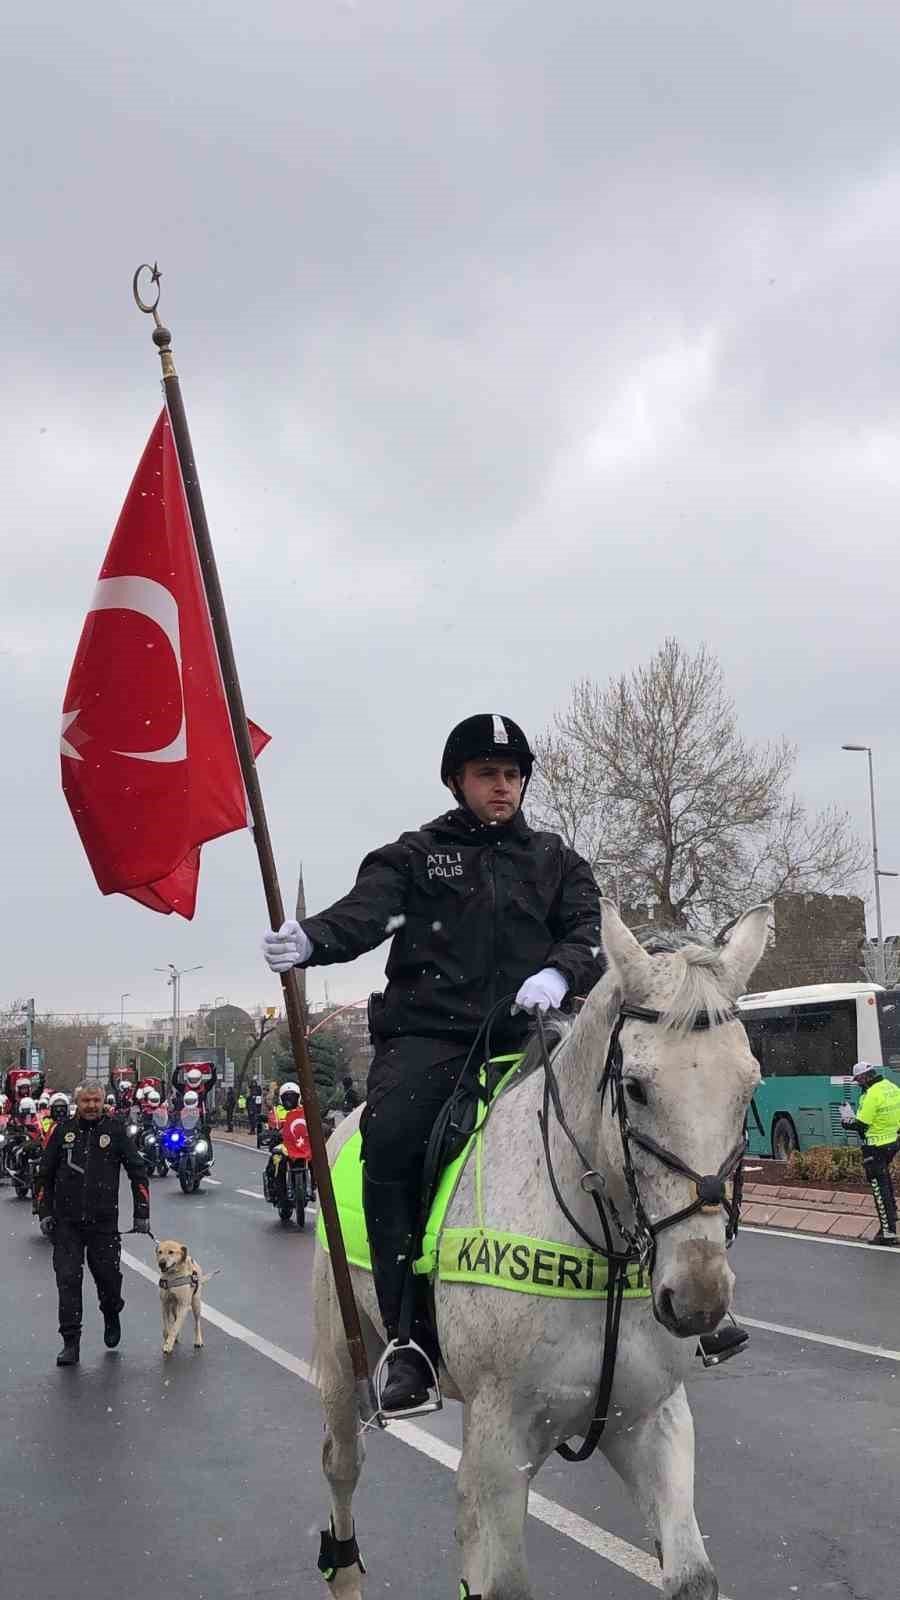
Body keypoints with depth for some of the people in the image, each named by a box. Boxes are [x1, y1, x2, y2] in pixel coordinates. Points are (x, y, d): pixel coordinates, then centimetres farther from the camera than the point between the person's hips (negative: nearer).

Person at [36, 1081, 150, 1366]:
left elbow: (137, 1171, 3)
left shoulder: (115, 1130, 0)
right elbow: (45, 1175, 12)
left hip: (104, 1221, -1)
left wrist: (142, 1212, -1)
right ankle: (71, 1343, 3)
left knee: (107, 1276, 6)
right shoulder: (63, 1131, 4)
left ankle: (111, 1316, 37)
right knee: (68, 1280, -3)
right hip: (66, 1221, 1)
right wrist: (44, 1212, 5)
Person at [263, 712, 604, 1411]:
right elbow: (364, 913, -4)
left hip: (526, 1031, 2)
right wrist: (310, 940, -27)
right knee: (389, 1141, -30)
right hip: (428, 1032, -2)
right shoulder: (415, 855, 14)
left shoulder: (555, 860, 22)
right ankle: (407, 1342, -25)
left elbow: (589, 929, 8)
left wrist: (559, 972, -16)